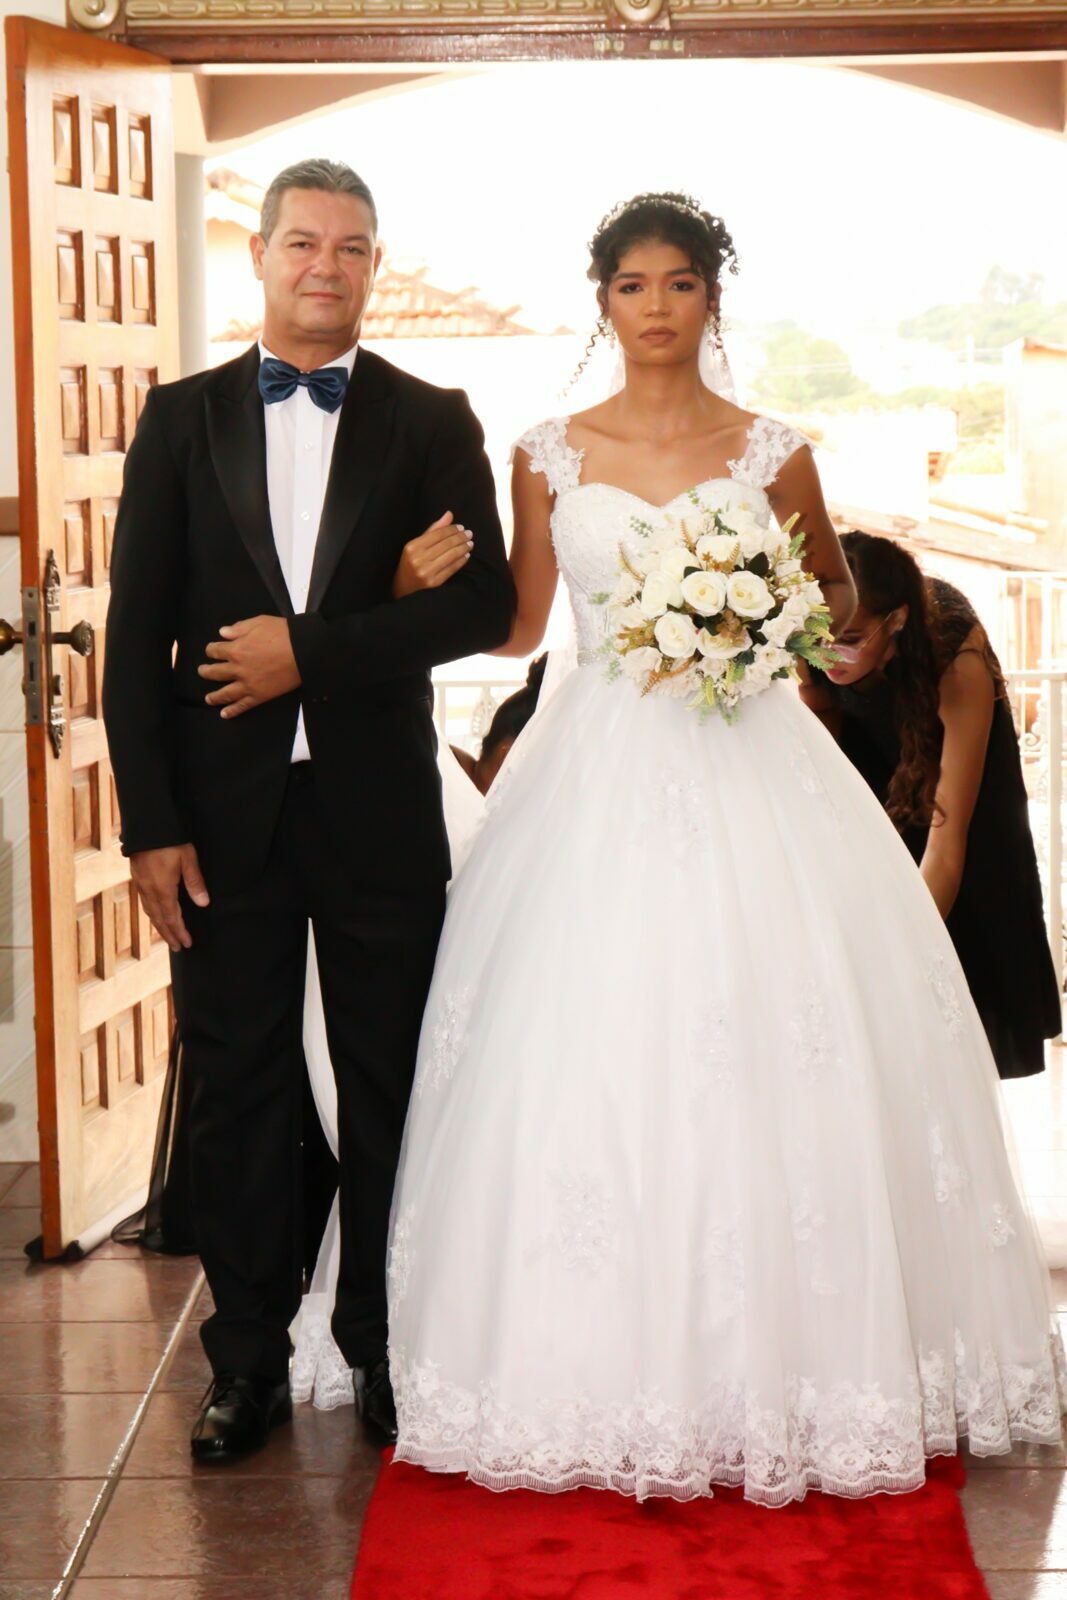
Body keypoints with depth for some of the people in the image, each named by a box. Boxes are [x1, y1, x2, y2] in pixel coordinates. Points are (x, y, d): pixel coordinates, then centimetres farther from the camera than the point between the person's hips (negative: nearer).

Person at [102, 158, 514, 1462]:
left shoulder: (431, 422, 4)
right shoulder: (183, 418, 6)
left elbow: (486, 602, -5)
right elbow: (136, 634, 2)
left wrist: (312, 650, -14)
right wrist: (151, 826, -6)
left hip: (377, 809, 0)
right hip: (226, 812, 1)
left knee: (387, 1088, 8)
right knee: (236, 1093, 7)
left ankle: (383, 1351, 22)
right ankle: (248, 1362, 19)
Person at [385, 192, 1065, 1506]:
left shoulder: (771, 453, 5)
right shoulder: (550, 455, 7)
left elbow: (839, 591, 16)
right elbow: (516, 624, 11)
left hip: (752, 772, 0)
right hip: (600, 779, 0)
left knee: (774, 1053, -3)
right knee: (594, 1046, -3)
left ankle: (774, 1368, 11)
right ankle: (605, 1364, 12)